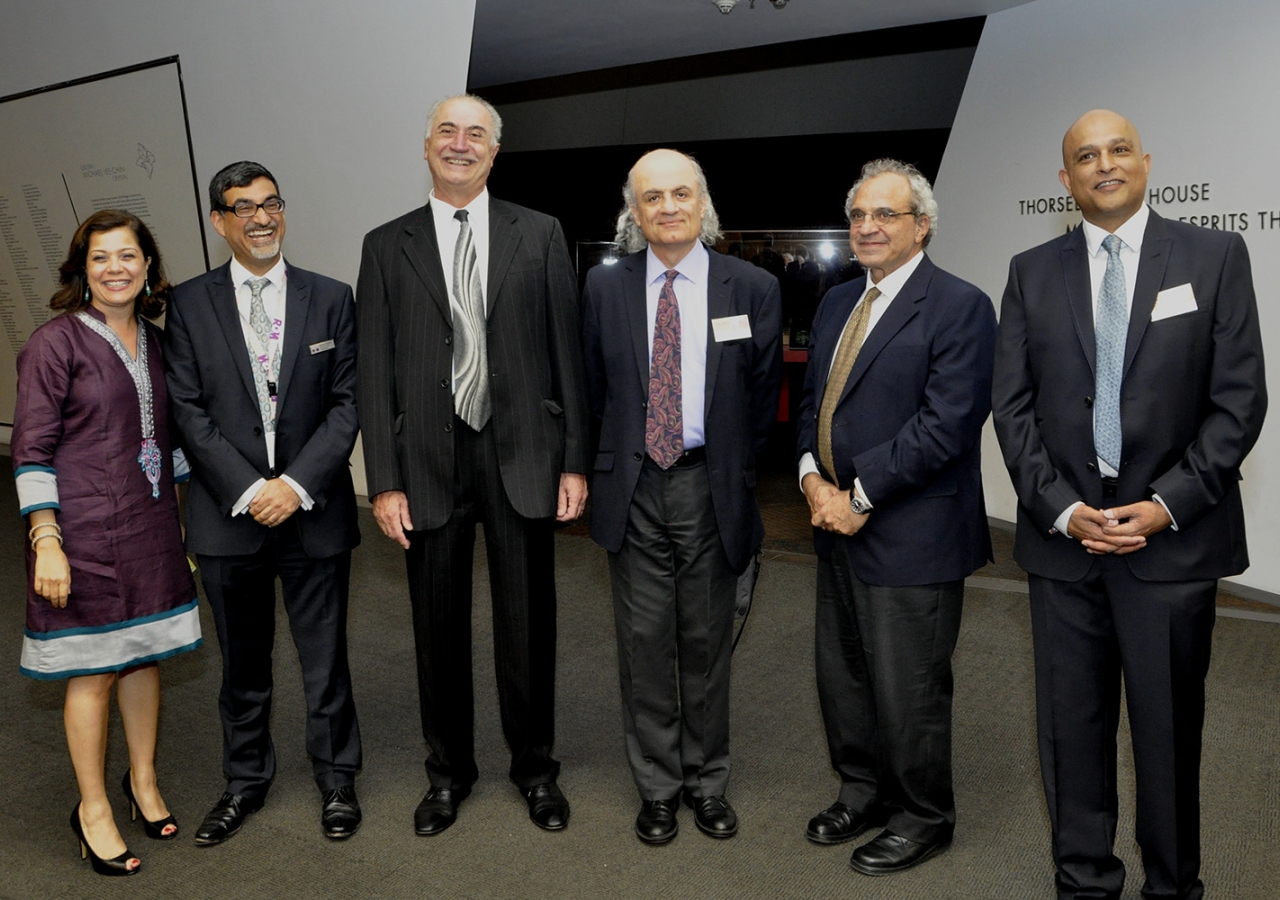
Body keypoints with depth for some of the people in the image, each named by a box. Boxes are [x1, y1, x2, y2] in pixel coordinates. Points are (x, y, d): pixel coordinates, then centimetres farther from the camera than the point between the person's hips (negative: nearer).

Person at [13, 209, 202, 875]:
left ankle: (143, 781, 33)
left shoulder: (151, 341, 8)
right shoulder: (56, 342, -10)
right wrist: (47, 542, -16)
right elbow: (31, 448, -11)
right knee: (93, 671, 5)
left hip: (150, 529, 6)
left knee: (143, 655, 15)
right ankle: (92, 809, 22)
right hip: (85, 532, -5)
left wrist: (177, 514, 15)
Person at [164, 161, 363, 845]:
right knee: (243, 661, 15)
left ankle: (336, 778, 29)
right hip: (228, 514, 1)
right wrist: (247, 490, -13)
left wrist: (297, 484, -13)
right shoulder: (189, 304, 2)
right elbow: (189, 411, -3)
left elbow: (346, 403, -2)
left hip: (314, 509, 0)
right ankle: (246, 780, 34)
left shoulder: (331, 298, 2)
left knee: (325, 656, 10)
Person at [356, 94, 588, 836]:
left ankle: (535, 766, 30)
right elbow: (376, 371, 2)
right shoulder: (387, 245, 5)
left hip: (521, 455, 0)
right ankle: (450, 771, 32)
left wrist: (574, 461, -2)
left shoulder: (540, 234, 3)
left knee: (528, 622, 10)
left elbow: (568, 351, 2)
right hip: (431, 461, 1)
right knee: (440, 627, 12)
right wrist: (385, 481, -3)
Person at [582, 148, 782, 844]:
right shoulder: (604, 287, 3)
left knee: (707, 643, 10)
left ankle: (706, 780, 28)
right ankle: (658, 785, 24)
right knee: (644, 643, 7)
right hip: (634, 491, 1)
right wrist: (612, 464, 6)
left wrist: (733, 475, 4)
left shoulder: (753, 289, 0)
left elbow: (763, 397, 5)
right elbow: (595, 389, 9)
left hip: (711, 488, 0)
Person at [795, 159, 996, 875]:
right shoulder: (838, 303, 13)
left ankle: (925, 819, 27)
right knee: (840, 673, 18)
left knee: (907, 688, 4)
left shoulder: (959, 307, -12)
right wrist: (813, 476, -3)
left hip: (911, 535, -7)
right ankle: (863, 792, 39)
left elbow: (945, 424, -19)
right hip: (838, 523, 8)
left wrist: (861, 498, -17)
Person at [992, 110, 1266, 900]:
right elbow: (1013, 406, 3)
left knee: (1170, 729, 9)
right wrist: (1061, 508, -8)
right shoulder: (1032, 272, 7)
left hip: (1173, 537, -1)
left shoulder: (1216, 256, 2)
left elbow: (1240, 399, -3)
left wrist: (1167, 506, -11)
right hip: (1064, 532, 2)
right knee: (1072, 725, 9)